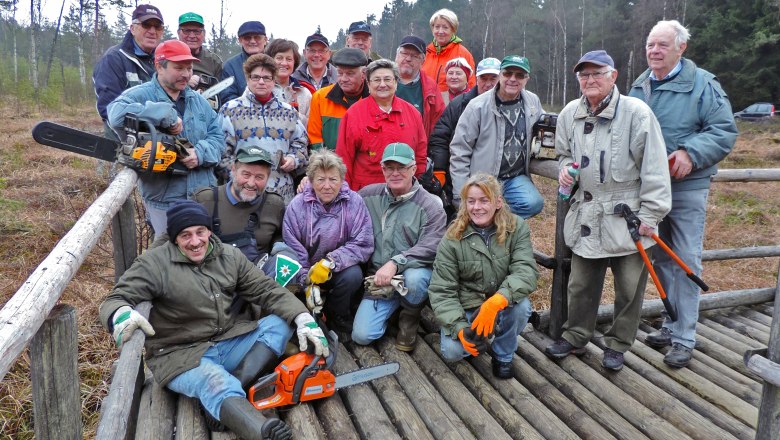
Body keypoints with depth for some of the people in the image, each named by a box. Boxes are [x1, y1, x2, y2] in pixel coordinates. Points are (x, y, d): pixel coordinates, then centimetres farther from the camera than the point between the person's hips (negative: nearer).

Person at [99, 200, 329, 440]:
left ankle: (231, 389, -28)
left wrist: (304, 318, -14)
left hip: (229, 342, 6)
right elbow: (114, 301, -12)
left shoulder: (230, 256, 4)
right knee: (217, 384, -36)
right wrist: (121, 316, -40)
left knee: (281, 322, -11)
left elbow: (267, 290, 2)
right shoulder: (154, 263, -9)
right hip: (181, 355, -6)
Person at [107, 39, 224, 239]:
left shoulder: (199, 101, 11)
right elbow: (117, 114, -29)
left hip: (204, 195, 5)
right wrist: (167, 116, -27)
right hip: (164, 200, -5)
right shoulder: (138, 95, -7)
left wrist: (200, 153, -16)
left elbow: (218, 137, 5)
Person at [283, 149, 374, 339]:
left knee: (353, 275, -30)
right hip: (307, 272, 1)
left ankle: (336, 317, -1)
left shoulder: (354, 202, -10)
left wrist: (330, 262, -26)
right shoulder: (297, 205, -9)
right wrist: (308, 284, -17)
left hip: (340, 269, 0)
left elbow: (363, 244, -15)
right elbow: (293, 250, -9)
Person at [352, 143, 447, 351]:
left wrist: (395, 263, -33)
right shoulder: (369, 195, 3)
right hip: (378, 279, 3)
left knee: (414, 279, -40)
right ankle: (391, 307, 23)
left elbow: (429, 248, -20)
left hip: (413, 272, -3)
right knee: (361, 336, -11)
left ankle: (410, 316, -2)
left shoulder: (430, 206, -11)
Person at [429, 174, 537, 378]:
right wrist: (459, 328, -30)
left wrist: (497, 300, -43)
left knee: (521, 306, -31)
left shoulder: (517, 228, -12)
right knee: (452, 351, -24)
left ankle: (503, 355, -1)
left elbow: (526, 270, -25)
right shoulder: (452, 239, -14)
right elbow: (441, 291, -14)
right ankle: (478, 338, 13)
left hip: (504, 305, 1)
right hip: (465, 309, -1)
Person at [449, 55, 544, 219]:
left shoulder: (533, 102, 1)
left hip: (516, 178, 3)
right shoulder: (478, 106, -11)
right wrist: (461, 197, -12)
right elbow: (459, 151, -10)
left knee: (534, 203, -22)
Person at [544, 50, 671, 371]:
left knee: (629, 288, 9)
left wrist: (650, 214, -13)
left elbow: (654, 167, -12)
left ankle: (618, 344, 28)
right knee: (581, 284, 15)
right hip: (586, 215, 4)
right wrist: (565, 168, -2)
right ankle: (575, 337, 32)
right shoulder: (570, 114, 4)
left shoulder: (636, 113, -12)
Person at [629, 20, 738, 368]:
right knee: (660, 259, 13)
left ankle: (684, 338, 9)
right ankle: (672, 325, 29)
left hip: (686, 188, -5)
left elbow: (724, 130, -12)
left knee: (686, 262, -1)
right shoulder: (639, 86, 9)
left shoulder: (702, 84, -8)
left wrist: (690, 153, -25)